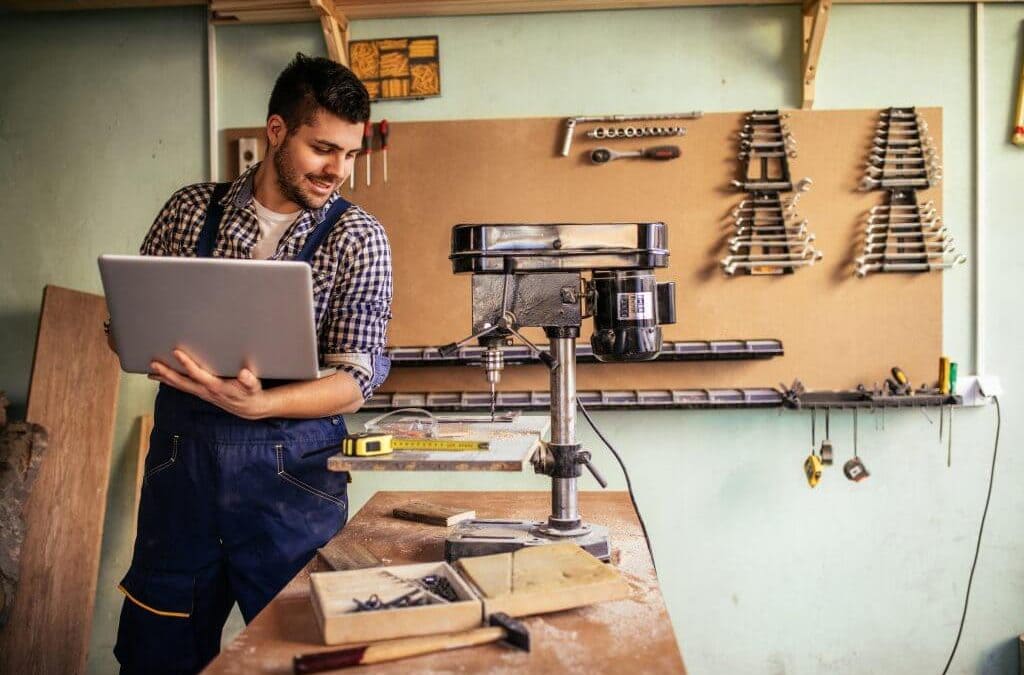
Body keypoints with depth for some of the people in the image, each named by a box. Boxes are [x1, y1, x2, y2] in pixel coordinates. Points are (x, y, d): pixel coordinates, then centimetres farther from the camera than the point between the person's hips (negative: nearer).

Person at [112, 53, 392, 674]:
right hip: (181, 453, 3)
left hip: (291, 466, -2)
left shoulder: (358, 237, -4)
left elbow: (356, 379, -10)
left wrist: (256, 405, -26)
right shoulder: (192, 209, 4)